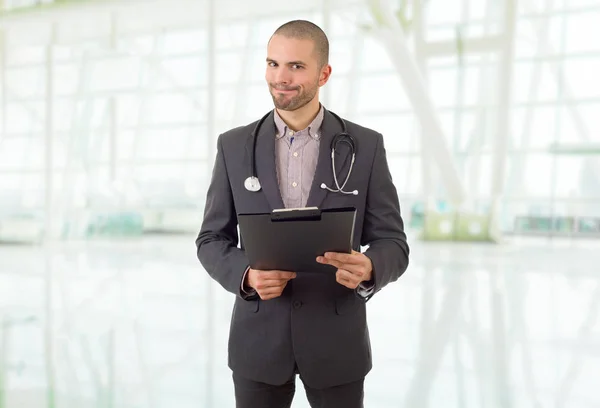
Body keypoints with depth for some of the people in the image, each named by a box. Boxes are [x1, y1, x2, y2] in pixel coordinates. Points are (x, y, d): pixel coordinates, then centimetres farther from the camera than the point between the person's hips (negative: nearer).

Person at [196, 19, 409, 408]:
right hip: (258, 338, 1)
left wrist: (367, 269, -25)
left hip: (337, 340, 0)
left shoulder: (366, 146, -3)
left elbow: (392, 243, -2)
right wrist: (247, 275, -17)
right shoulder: (234, 146, 0)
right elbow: (212, 240, 3)